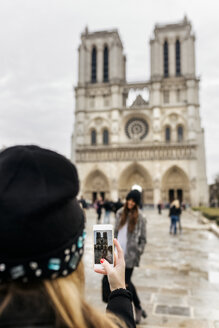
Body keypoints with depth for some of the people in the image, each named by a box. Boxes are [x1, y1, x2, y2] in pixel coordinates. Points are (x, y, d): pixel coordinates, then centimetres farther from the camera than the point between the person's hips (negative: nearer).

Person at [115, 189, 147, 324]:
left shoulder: (140, 217, -7)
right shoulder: (120, 213, 5)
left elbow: (143, 238, -3)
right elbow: (116, 231, 11)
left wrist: (138, 252, -9)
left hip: (130, 254, -5)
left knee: (126, 282, -1)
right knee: (127, 281, 13)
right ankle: (138, 308, 32)